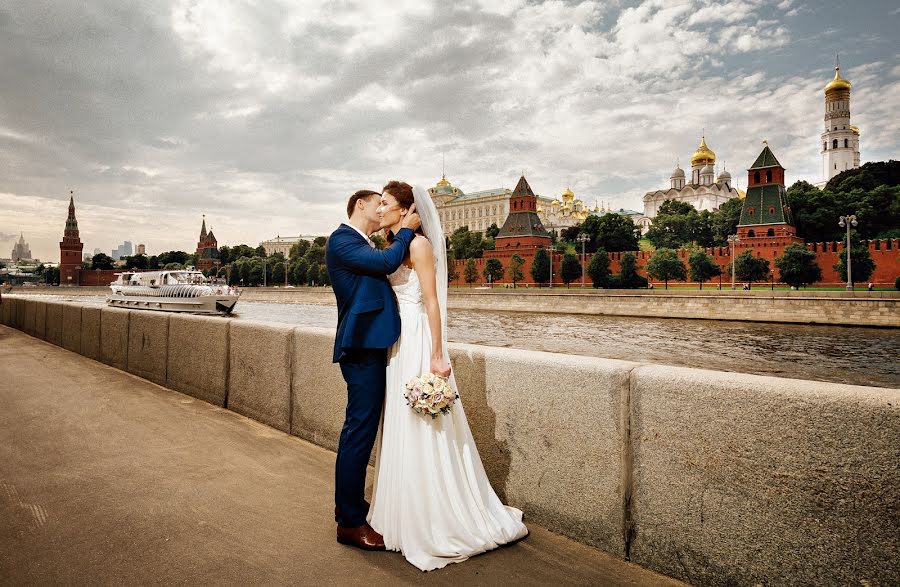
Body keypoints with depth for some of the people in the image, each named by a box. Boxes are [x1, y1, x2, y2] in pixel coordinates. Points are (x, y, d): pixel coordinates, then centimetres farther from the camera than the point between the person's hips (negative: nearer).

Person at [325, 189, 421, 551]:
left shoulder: (366, 246, 21)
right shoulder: (341, 240, -9)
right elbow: (388, 262, -20)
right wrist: (405, 231, -4)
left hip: (371, 345, 10)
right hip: (361, 346, -10)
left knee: (361, 429, 18)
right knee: (360, 430, -5)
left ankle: (349, 504, 33)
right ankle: (350, 522, 7)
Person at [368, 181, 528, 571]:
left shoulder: (418, 243, -11)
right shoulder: (394, 246, 15)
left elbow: (432, 302, -17)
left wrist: (436, 355, -21)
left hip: (417, 343, -9)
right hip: (398, 343, 9)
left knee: (422, 431, 0)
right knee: (403, 430, 15)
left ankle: (436, 526, 16)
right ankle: (412, 517, 31)